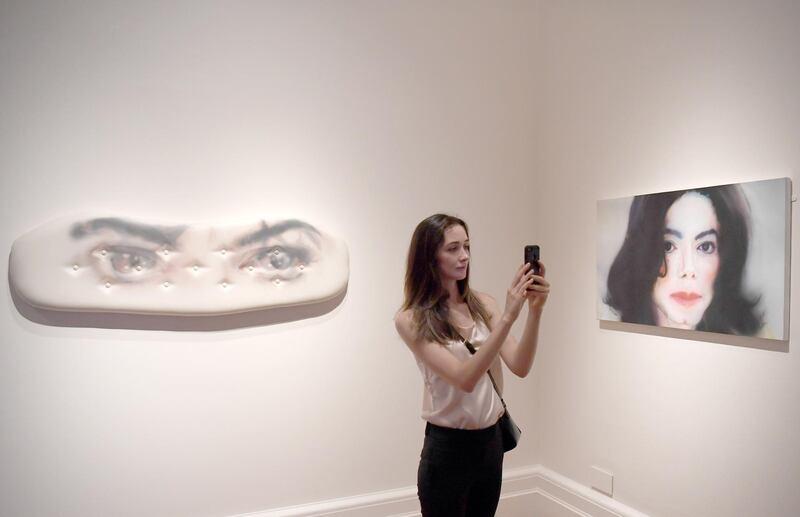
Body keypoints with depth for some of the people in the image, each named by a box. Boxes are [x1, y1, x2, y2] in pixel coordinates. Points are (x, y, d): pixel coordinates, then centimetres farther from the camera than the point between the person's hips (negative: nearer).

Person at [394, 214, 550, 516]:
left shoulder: (483, 304, -1)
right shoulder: (411, 320, -14)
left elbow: (520, 367, -10)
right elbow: (464, 379, -25)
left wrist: (535, 310, -24)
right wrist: (508, 316, -31)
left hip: (490, 442, 5)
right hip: (446, 448, -4)